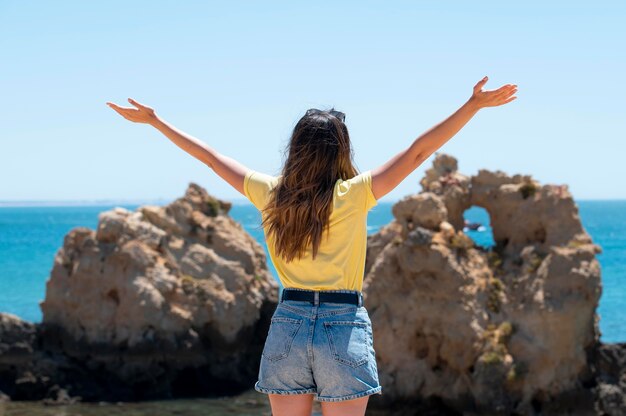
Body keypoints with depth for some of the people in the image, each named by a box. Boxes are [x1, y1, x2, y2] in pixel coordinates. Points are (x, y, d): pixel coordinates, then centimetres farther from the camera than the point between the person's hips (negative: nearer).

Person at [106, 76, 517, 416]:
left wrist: (154, 120, 24)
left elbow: (210, 156, 12)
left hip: (288, 325, 3)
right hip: (344, 327, -3)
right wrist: (474, 105, -5)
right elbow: (417, 152, -8)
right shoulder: (354, 195, -8)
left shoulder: (270, 194, 2)